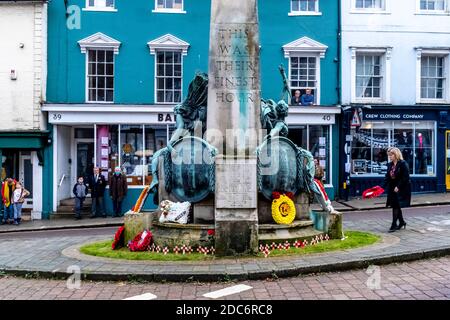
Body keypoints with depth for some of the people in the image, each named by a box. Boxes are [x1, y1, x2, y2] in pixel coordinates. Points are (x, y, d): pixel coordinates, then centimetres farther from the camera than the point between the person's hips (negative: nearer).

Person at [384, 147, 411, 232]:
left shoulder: (403, 164, -13)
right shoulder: (390, 165, 9)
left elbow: (405, 177, -16)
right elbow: (387, 176, 11)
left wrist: (398, 186, -19)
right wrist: (385, 186, -2)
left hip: (401, 189, -8)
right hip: (392, 188, 8)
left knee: (396, 206, -9)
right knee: (396, 206, 13)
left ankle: (394, 225, -5)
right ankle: (401, 222, 29)